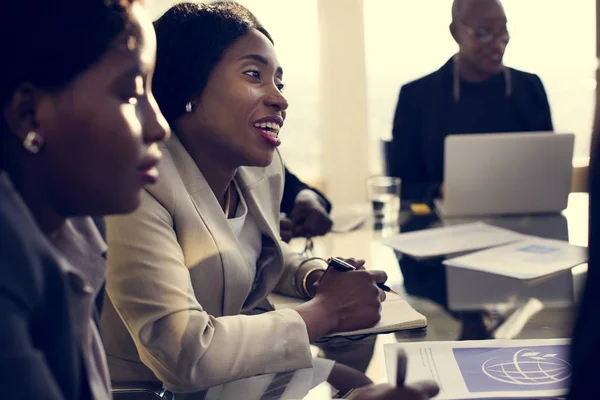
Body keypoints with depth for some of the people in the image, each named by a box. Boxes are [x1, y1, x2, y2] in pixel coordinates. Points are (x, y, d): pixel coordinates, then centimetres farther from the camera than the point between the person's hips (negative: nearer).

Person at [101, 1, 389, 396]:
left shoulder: (265, 169, 0)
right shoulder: (139, 187, -23)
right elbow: (184, 356, -29)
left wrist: (317, 276, -2)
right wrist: (327, 310, -18)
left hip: (236, 384, 7)